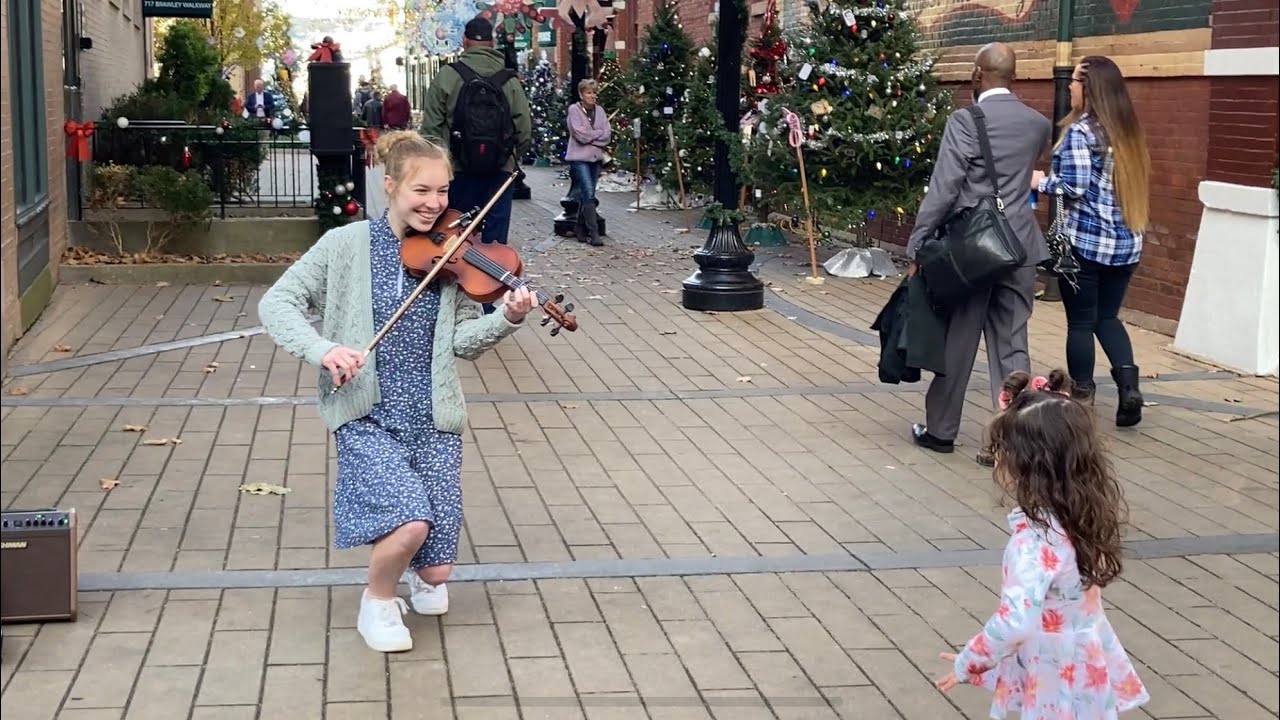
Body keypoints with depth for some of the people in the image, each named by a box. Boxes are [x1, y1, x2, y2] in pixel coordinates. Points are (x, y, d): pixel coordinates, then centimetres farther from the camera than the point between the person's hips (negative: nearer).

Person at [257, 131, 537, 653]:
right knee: (410, 525, -27)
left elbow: (463, 341, -2)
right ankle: (377, 602, 5)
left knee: (435, 569, 0)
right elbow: (276, 303, -4)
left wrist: (507, 319, -21)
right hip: (368, 417, -2)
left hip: (433, 420, 3)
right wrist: (321, 349, -21)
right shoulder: (346, 245, -3)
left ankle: (421, 581, 39)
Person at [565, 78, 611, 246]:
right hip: (579, 158, -6)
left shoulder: (600, 111, 11)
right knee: (588, 194, -14)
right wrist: (599, 134, -5)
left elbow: (607, 136, 2)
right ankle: (593, 232, -15)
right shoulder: (574, 110, -4)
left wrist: (590, 136, -11)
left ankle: (580, 231, 19)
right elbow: (580, 134, -15)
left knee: (587, 195, 10)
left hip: (596, 157, 6)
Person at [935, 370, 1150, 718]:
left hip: (1057, 680, -8)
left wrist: (968, 663, -22)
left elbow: (1016, 623, -37)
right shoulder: (1080, 515, -7)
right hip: (1083, 666, 8)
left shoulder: (1036, 539, -31)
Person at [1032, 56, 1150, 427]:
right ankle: (1128, 383, -2)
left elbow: (1075, 186, -18)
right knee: (1107, 316, 16)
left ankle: (1082, 396, 13)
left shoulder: (1080, 131, -12)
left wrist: (1041, 181, -2)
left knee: (1080, 321, 5)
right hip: (1126, 242, 7)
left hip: (1085, 241, -7)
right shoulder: (1127, 130, 10)